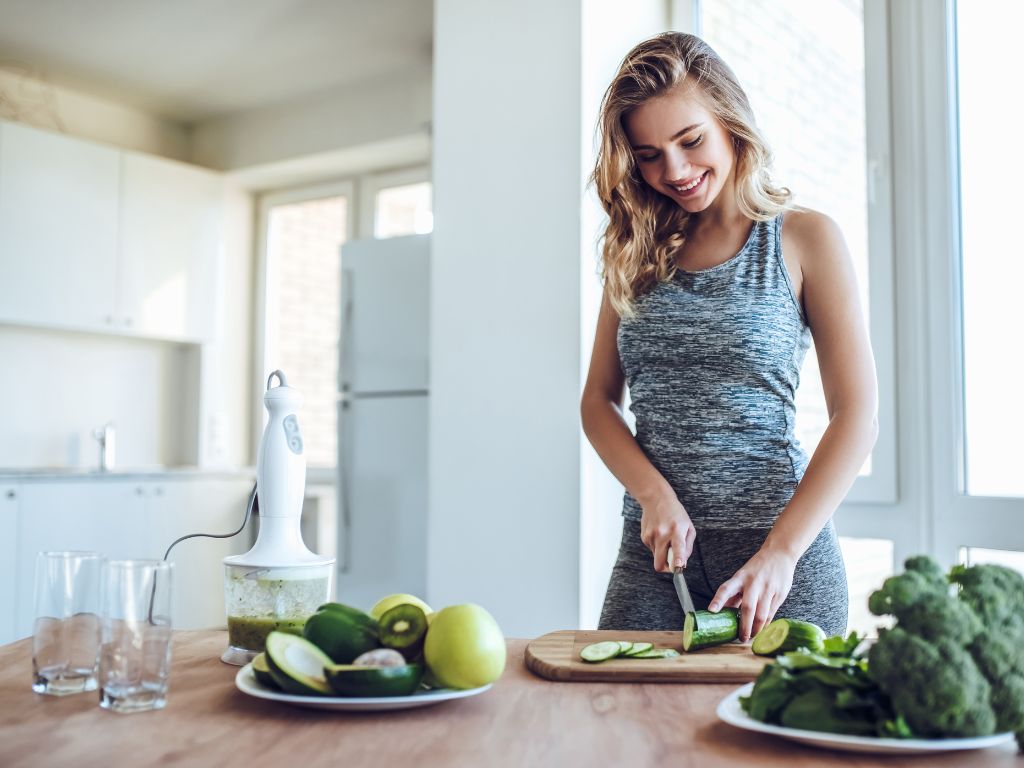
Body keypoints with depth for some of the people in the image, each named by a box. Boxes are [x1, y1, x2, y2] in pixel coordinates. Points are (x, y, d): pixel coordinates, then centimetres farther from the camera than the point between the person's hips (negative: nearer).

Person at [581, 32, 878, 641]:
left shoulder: (804, 239, 0)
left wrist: (781, 552, -16)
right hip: (652, 546, 3)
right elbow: (599, 399, 10)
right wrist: (654, 494, -9)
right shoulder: (638, 252, 10)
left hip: (779, 543, -2)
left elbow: (858, 416, -6)